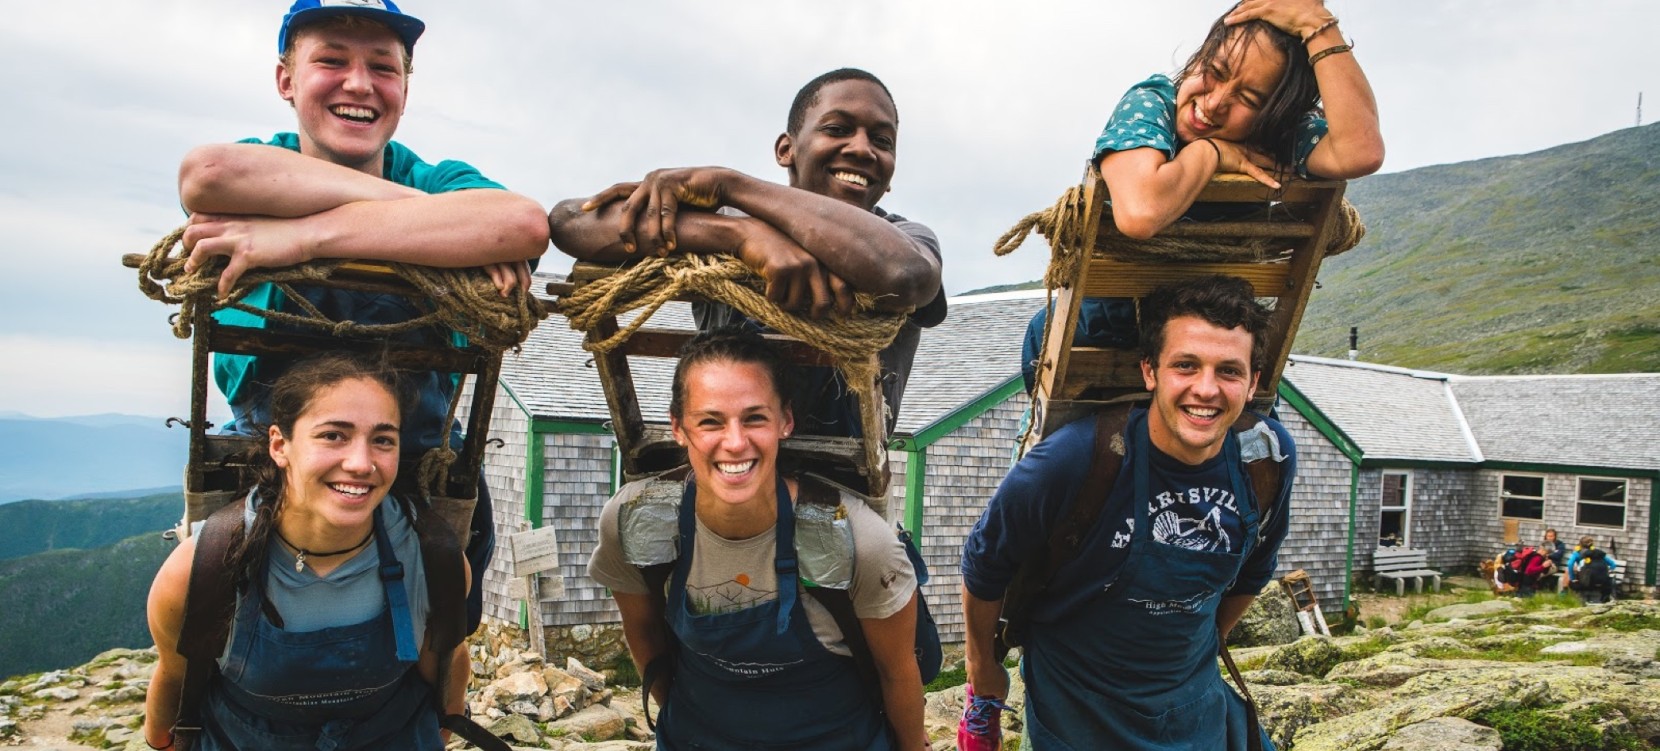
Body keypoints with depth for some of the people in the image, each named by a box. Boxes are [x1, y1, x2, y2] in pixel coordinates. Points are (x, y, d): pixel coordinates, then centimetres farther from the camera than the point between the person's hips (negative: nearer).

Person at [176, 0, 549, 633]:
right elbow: (210, 174, -33)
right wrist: (440, 217, -30)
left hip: (422, 480, 1)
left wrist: (306, 236, -35)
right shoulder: (262, 158, -5)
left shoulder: (435, 179, -6)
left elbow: (524, 225, -31)